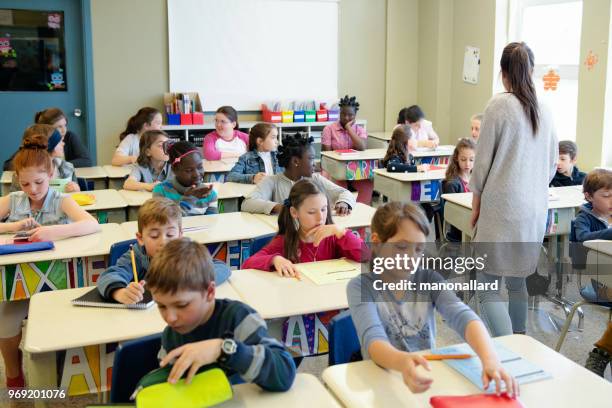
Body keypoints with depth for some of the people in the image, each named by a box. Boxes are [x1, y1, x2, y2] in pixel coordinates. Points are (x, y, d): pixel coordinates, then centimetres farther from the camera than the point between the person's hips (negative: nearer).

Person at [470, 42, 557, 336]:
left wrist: (476, 202, 4)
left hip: (502, 207, -6)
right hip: (535, 211, 6)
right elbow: (552, 164, 15)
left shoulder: (499, 105, -9)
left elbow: (482, 160, -6)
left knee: (487, 287, -2)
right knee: (517, 282, 18)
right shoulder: (544, 111, 8)